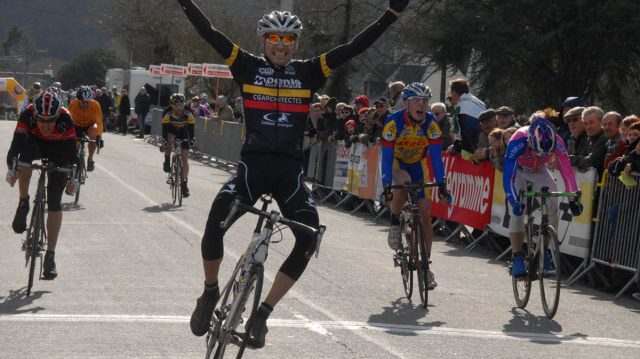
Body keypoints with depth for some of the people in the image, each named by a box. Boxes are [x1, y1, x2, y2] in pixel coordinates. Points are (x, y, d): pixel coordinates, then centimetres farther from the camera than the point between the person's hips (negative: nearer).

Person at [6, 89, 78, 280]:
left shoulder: (65, 118, -32)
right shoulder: (27, 115, -31)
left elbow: (72, 150, -29)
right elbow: (16, 143, -37)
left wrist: (72, 178, -35)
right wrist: (12, 168, -51)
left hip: (58, 152, -1)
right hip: (36, 144, 1)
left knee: (54, 202, -11)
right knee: (26, 148, -38)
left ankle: (50, 256, -5)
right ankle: (23, 204, -21)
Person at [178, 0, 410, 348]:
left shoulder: (309, 72, 6)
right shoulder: (248, 67, 4)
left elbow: (354, 46, 2)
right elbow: (208, 32, -2)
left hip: (290, 171, 2)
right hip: (252, 165, -2)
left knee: (309, 238, -14)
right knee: (214, 224, -25)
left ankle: (262, 313, 1)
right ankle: (210, 292, 2)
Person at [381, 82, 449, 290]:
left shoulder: (431, 123, -20)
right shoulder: (394, 122, -27)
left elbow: (436, 155, -22)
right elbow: (386, 156, -30)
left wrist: (441, 183, -31)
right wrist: (386, 186, -39)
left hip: (418, 165, 3)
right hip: (397, 163, -3)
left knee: (425, 216, -4)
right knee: (403, 184, -39)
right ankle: (395, 224, -11)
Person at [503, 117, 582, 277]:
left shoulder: (556, 142, -34)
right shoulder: (518, 141, -40)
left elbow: (567, 170, -34)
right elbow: (508, 175, -42)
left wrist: (573, 199, -41)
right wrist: (514, 201, -52)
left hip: (540, 172, 2)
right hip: (518, 172, -2)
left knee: (552, 206, -18)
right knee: (517, 212, -18)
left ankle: (545, 249, -2)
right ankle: (517, 257, -8)